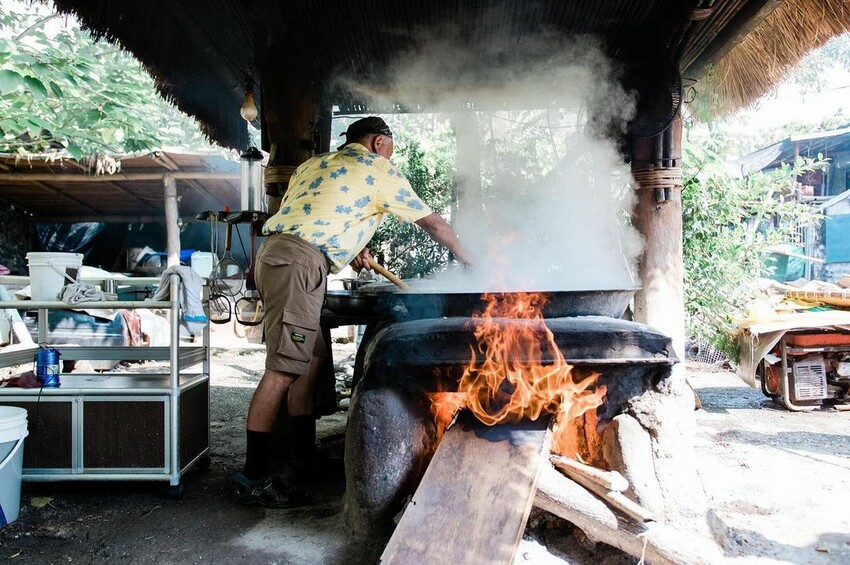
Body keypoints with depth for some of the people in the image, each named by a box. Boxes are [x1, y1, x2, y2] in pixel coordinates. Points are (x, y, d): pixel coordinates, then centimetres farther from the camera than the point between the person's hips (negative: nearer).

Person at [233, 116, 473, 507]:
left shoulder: (314, 164, 26)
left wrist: (350, 249, 25)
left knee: (312, 357, 15)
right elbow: (432, 223, 14)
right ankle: (253, 478, -8)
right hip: (299, 263, -9)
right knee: (283, 370, -10)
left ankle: (304, 453, 22)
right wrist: (464, 257, 27)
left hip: (274, 251, 9)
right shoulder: (380, 170, 6)